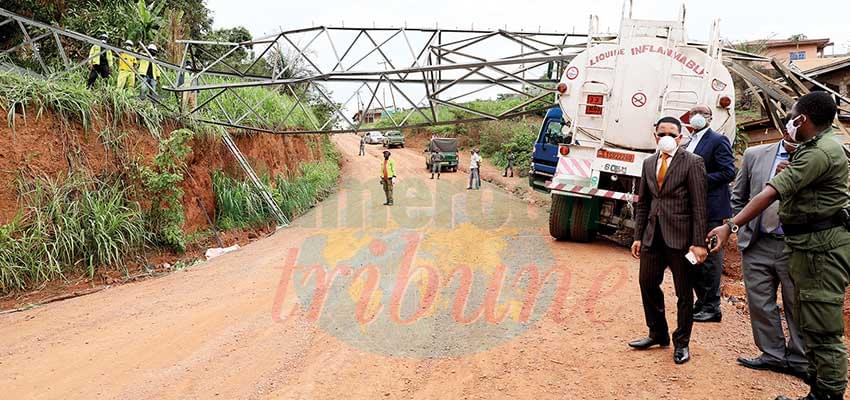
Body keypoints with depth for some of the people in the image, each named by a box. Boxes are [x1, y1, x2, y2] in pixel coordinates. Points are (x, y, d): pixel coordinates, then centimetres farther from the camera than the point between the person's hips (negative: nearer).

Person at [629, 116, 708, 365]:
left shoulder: (692, 163, -5)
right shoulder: (649, 163, 12)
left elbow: (699, 205, -9)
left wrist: (699, 242, -14)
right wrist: (638, 236, 11)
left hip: (680, 237, -5)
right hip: (653, 235, 5)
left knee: (684, 292, 6)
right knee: (647, 284, 9)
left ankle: (681, 343, 21)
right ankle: (658, 334, 28)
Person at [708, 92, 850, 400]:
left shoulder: (820, 153, -18)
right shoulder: (812, 147, 15)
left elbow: (771, 193, -26)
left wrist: (731, 226, -29)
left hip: (821, 246, -11)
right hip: (806, 244, 11)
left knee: (822, 328, -6)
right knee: (807, 320, 17)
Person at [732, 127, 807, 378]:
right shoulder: (754, 155, 6)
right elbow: (738, 198, 14)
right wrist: (745, 229, 6)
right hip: (758, 245, 3)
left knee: (798, 306, 6)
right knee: (760, 304, 9)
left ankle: (799, 361, 21)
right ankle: (773, 355, 25)